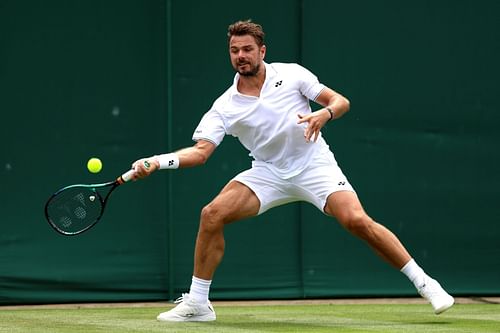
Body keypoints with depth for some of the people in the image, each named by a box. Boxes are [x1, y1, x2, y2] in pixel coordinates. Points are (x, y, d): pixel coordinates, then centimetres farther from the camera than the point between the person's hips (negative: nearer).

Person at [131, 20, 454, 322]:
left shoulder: (291, 74, -7)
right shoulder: (225, 107, -5)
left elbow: (341, 101, -5)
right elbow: (200, 151, -12)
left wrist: (324, 114, -29)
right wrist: (157, 161, -29)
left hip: (315, 166, -2)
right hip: (268, 172, 3)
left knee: (358, 221, -23)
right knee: (212, 214, -16)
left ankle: (424, 282, -10)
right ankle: (197, 303, -5)